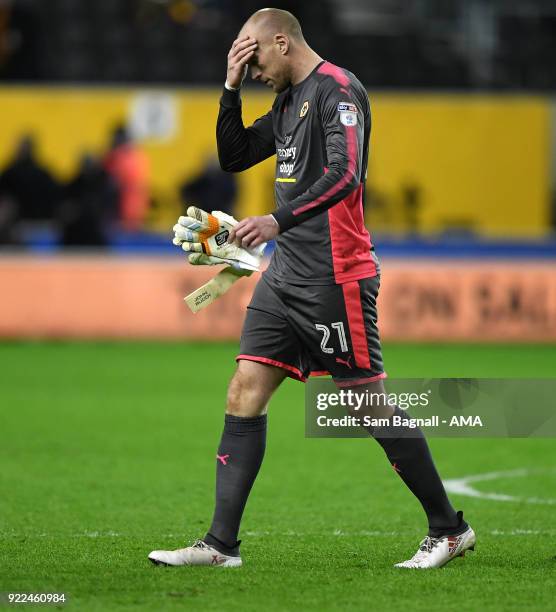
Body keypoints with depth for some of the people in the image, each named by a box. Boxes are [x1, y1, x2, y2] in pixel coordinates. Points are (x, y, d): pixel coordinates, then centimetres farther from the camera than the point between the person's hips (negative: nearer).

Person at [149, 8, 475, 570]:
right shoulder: (287, 101, 17)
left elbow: (344, 175, -23)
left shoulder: (337, 89, -11)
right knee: (244, 393, 1)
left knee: (372, 405, -4)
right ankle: (221, 544, 1)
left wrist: (278, 221, -33)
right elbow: (233, 157, 23)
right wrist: (231, 87, 11)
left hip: (334, 276, -9)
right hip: (286, 273, 9)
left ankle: (449, 529, 8)